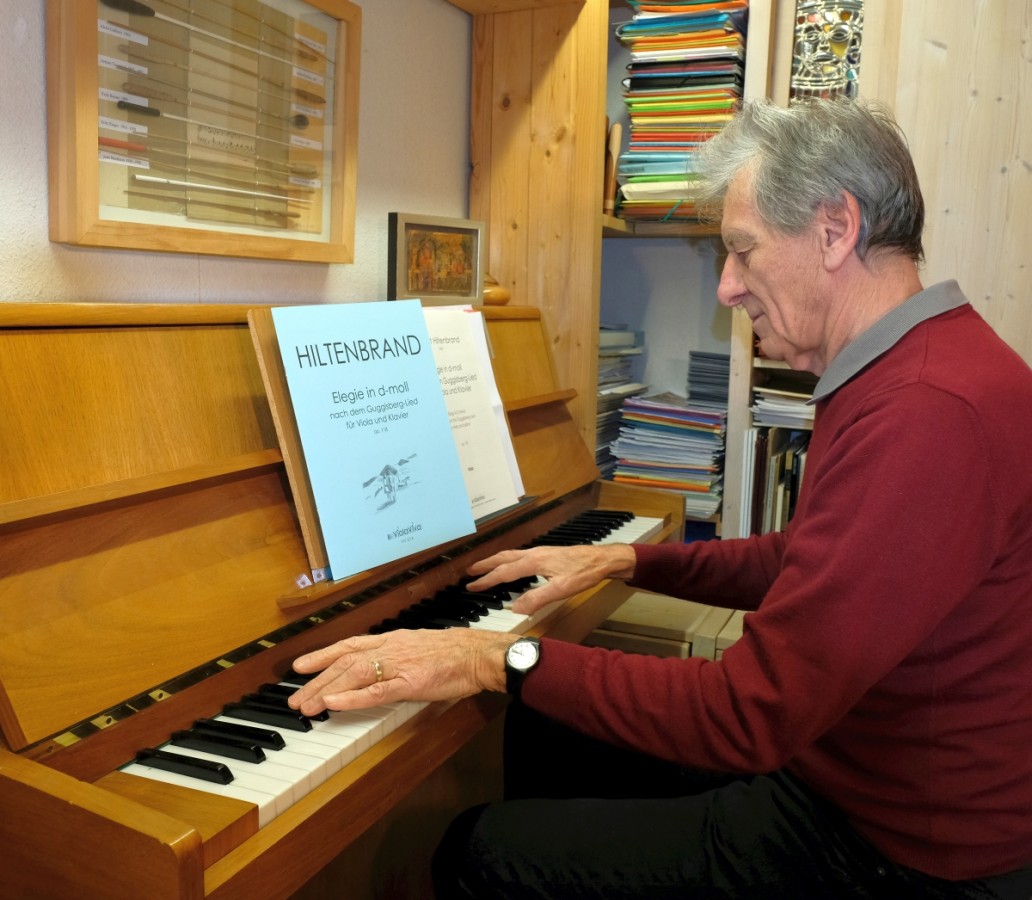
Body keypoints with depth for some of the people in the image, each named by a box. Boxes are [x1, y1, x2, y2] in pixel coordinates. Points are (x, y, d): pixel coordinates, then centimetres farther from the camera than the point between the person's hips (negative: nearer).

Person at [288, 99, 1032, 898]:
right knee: (546, 736, 17)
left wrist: (500, 660, -26)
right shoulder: (904, 375, 7)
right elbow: (798, 565, 17)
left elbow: (753, 715, -32)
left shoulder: (931, 412, -30)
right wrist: (624, 560, 11)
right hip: (832, 752, 10)